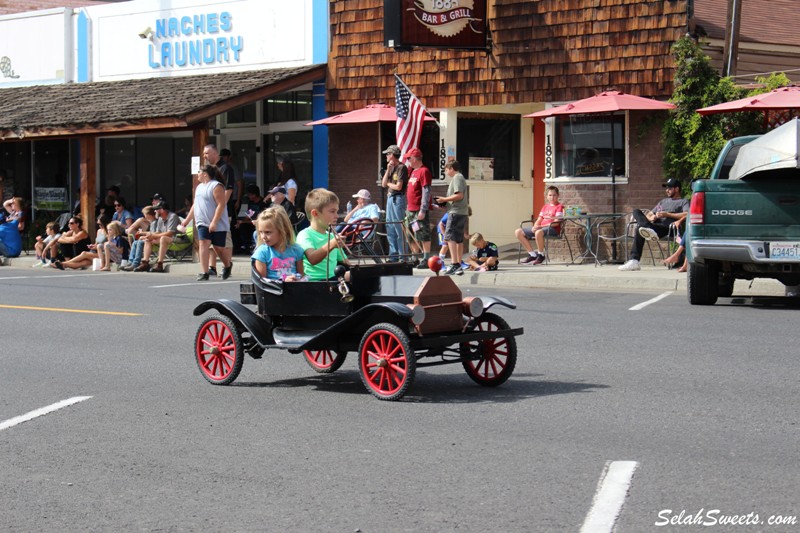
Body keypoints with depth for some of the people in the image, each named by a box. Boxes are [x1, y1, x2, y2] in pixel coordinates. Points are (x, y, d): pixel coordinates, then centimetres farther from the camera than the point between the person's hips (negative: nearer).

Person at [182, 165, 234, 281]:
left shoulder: (216, 186, -12)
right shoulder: (199, 187, 15)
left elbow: (221, 205, -19)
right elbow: (195, 205, 22)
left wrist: (214, 222, -25)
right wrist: (186, 220, 19)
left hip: (217, 225, -6)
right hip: (203, 223, 6)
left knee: (219, 247, 5)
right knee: (203, 244, -11)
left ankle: (228, 265, 34)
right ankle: (204, 273, -16)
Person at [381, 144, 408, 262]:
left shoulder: (402, 168, -10)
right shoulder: (391, 167, 15)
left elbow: (398, 186, -16)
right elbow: (383, 184, 9)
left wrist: (388, 183, 2)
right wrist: (388, 170, 0)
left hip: (398, 199, -9)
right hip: (390, 198, 9)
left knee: (399, 228, -8)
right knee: (390, 228, 10)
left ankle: (403, 256, -6)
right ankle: (393, 255, 15)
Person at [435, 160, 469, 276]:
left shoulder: (457, 177, -8)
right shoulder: (460, 177, 22)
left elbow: (459, 195, -19)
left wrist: (444, 199, -10)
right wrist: (445, 201, 15)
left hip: (456, 212, -10)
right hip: (462, 213, 10)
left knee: (449, 237, -14)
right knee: (459, 240, 11)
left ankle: (454, 264, -22)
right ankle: (459, 266, 13)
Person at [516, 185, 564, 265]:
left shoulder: (559, 207, 0)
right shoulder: (545, 207, 22)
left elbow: (556, 223, -12)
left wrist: (540, 226, -18)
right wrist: (535, 226, -6)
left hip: (553, 229, -8)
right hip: (540, 228, 8)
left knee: (538, 232, -43)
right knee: (518, 232, -3)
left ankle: (541, 256, -22)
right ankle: (532, 254, -1)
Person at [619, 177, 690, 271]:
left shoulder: (683, 201, 15)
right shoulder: (663, 201, 38)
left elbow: (686, 215, -7)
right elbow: (648, 215, 33)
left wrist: (667, 214, -9)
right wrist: (651, 217, 6)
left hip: (667, 228, -7)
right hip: (655, 225, 7)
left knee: (639, 228, -30)